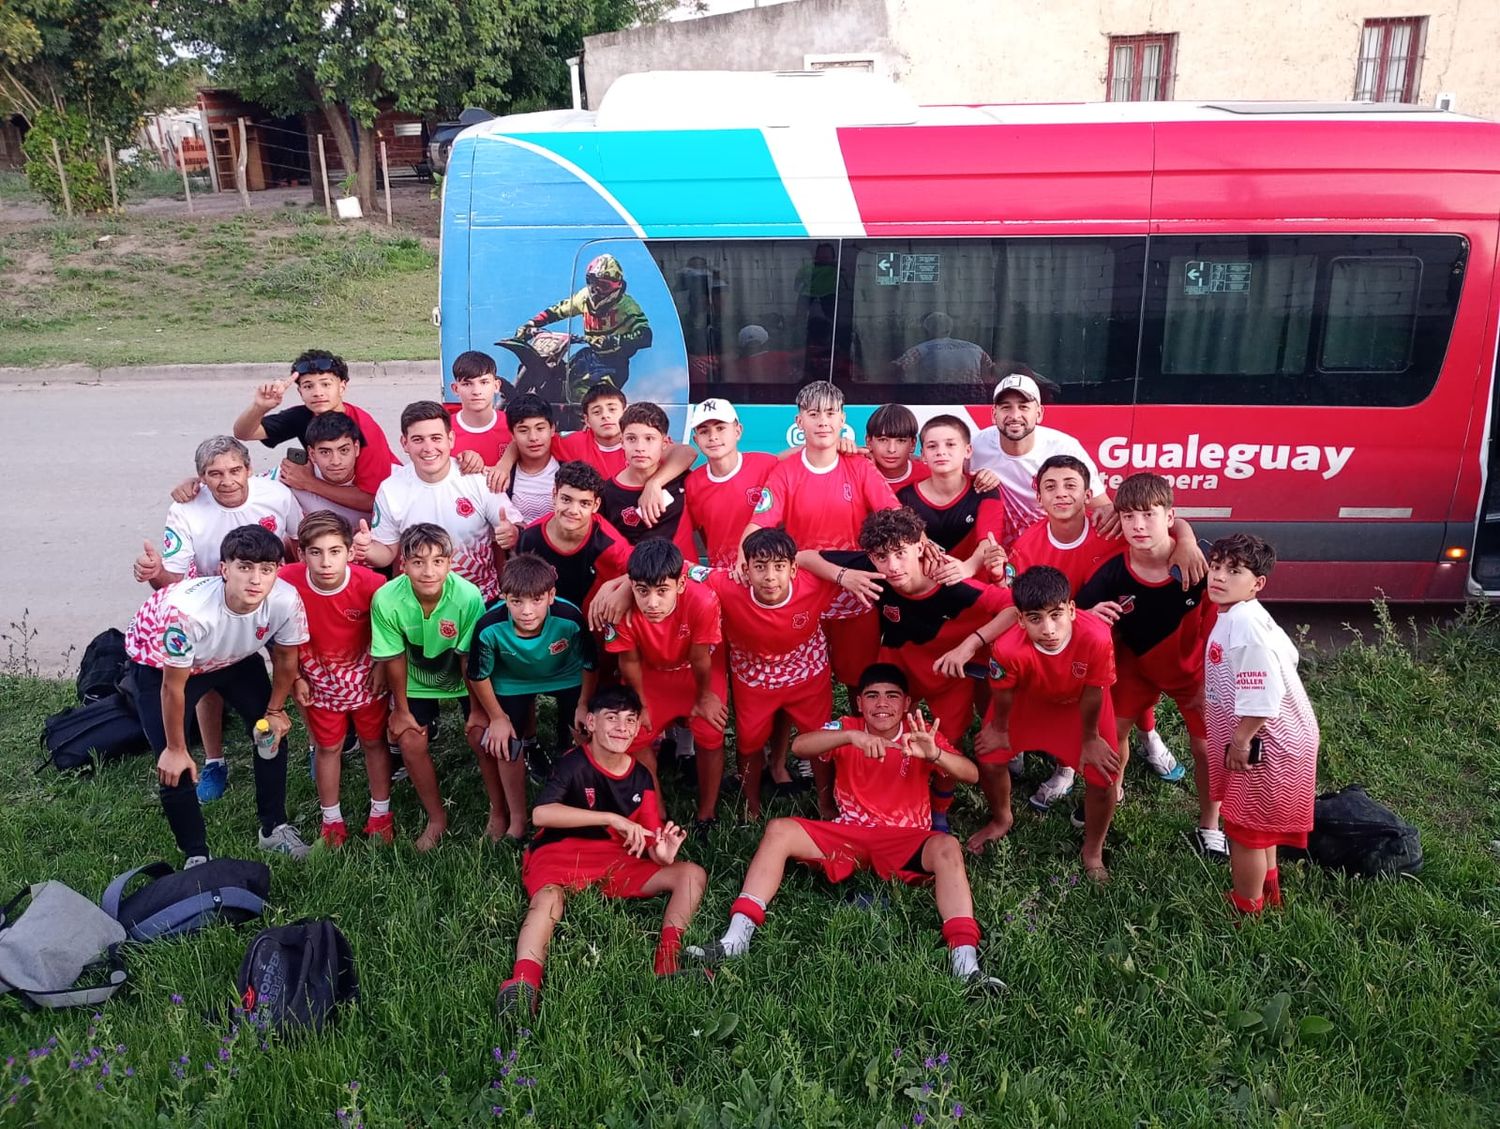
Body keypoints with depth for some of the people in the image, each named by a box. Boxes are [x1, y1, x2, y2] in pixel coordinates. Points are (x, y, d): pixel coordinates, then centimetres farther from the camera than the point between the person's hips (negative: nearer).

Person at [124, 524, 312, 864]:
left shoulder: (286, 600, -33)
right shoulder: (187, 609, -43)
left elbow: (284, 658, -10)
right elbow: (173, 686, -26)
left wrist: (275, 710, 2)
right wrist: (175, 749, -14)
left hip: (236, 657, 4)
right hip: (159, 660, -4)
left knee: (274, 732, 5)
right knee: (174, 768, -9)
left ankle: (274, 828, 26)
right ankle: (196, 856, 13)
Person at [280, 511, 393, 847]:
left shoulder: (370, 584, -28)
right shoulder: (286, 583, -26)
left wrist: (382, 667, -5)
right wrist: (294, 678, -4)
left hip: (366, 677, 0)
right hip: (320, 681, 0)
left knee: (374, 742, 15)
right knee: (328, 747, 16)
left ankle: (380, 814, 33)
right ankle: (332, 820, 34)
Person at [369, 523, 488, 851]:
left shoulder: (468, 596, -35)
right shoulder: (386, 599, -31)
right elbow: (394, 658, -16)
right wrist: (401, 709, -4)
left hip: (465, 677, -1)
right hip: (418, 680, 1)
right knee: (411, 742, -6)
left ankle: (499, 812, 15)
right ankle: (437, 818, 16)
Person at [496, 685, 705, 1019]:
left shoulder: (640, 777, 3)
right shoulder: (575, 765, -13)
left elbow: (649, 839, 4)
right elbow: (541, 814, -31)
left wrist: (661, 855, -23)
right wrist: (612, 819, -36)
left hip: (616, 860, 6)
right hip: (559, 856, -5)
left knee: (692, 874, -11)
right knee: (549, 898, -40)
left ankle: (668, 962, -28)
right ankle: (523, 985, -59)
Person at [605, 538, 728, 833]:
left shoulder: (703, 601, -43)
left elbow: (699, 658, -25)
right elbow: (629, 661, -18)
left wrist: (704, 697, -9)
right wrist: (641, 704, -4)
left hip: (698, 672, -1)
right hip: (651, 672, 2)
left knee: (710, 735, -9)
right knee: (634, 736, -4)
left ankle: (707, 813, 15)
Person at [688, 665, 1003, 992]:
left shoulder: (921, 735, -3)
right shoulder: (848, 729, 0)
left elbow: (971, 773, -16)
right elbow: (798, 746, -20)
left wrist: (934, 754, -38)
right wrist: (851, 736, -37)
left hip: (906, 841, -1)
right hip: (848, 836, 2)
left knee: (947, 847, -32)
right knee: (779, 830, -17)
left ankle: (965, 963, -39)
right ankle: (736, 937, -22)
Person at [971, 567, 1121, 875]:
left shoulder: (1096, 638, -44)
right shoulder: (1008, 648, -42)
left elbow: (1092, 695, -24)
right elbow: (1003, 694, -18)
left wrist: (1089, 738, -7)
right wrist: (999, 728, 1)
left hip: (1080, 700, 0)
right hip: (1028, 698, 1)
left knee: (1103, 777, -5)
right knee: (989, 758, 0)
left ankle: (1093, 852, 25)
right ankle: (1001, 821, 35)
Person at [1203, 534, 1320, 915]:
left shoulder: (1244, 624, -26)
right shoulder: (1239, 615, 6)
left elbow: (1263, 695, -31)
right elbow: (1288, 654, 20)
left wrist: (1241, 740, -21)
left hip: (1263, 743, -10)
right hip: (1275, 739, 11)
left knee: (1244, 828, 6)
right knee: (1258, 825, 27)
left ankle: (1245, 910, 23)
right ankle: (1268, 891, 46)